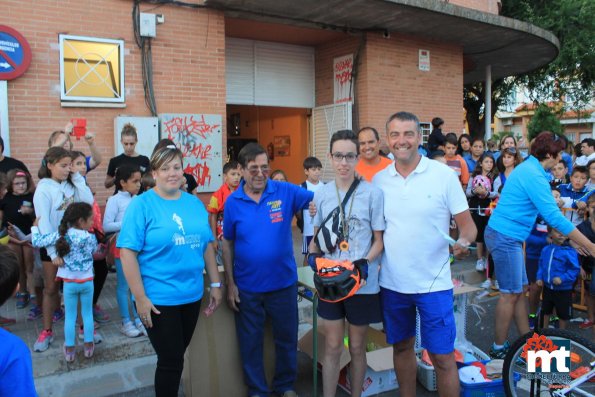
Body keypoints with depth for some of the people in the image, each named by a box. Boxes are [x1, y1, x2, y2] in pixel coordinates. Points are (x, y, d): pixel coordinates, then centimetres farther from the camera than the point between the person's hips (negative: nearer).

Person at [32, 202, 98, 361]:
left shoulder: (62, 235, -10)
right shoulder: (91, 237, -11)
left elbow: (37, 241, -6)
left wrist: (34, 227, 11)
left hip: (69, 282, 1)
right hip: (87, 281, 0)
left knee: (70, 316, 11)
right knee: (87, 314, 13)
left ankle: (69, 350, 18)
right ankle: (88, 346, 21)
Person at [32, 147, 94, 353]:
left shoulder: (71, 185, 1)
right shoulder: (43, 189, -12)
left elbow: (89, 201, -14)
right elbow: (44, 223, -17)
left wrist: (77, 178, -12)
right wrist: (53, 251, -21)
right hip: (52, 244, -3)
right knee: (50, 288, 7)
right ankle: (47, 331, 19)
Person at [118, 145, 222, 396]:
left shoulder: (194, 203, 6)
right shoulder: (141, 205, -10)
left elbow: (206, 247, 11)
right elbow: (128, 253, -13)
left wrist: (215, 284, 8)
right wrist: (140, 298, -17)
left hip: (192, 295, 5)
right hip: (158, 299, -5)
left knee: (176, 358, 19)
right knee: (171, 361, 5)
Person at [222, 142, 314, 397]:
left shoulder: (286, 192, -9)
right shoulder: (233, 202, -6)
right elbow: (227, 244, 1)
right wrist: (230, 283, -1)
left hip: (283, 282, 0)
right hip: (247, 286, 0)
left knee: (286, 338, 17)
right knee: (250, 342, 16)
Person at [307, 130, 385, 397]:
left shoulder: (373, 194, -10)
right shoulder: (321, 194, 1)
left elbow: (379, 240, -4)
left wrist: (364, 264, -20)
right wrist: (313, 255, -9)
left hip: (362, 284, -2)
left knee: (357, 347, 14)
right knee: (332, 346, 12)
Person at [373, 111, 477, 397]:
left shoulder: (444, 175, -7)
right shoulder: (378, 180, 2)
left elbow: (467, 224, -4)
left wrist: (463, 241, -25)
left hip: (433, 283, -3)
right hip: (392, 282, 4)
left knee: (442, 357, 2)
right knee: (401, 347, 19)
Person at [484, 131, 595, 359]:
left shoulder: (528, 168, 13)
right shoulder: (534, 175, -18)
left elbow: (548, 211, 19)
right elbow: (554, 217, -22)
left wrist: (575, 239, 18)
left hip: (507, 237, 10)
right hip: (506, 237, -10)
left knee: (518, 290, 16)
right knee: (510, 294, 0)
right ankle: (499, 348, 12)